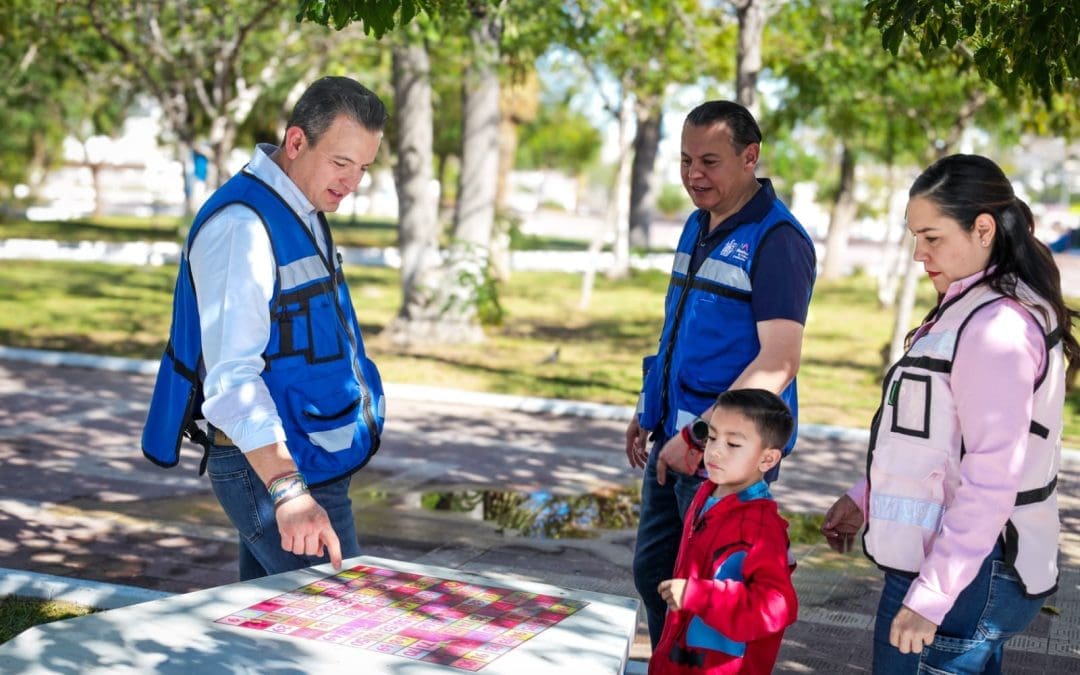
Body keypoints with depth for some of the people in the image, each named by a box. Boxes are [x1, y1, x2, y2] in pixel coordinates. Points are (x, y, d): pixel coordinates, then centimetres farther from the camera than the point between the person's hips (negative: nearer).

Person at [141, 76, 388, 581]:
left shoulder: (302, 213, 12)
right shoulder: (242, 226, -21)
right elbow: (231, 374, -30)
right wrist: (287, 490, -39)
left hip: (309, 460, 10)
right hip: (267, 464, -10)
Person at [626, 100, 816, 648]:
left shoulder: (775, 239, -17)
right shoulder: (699, 226, 11)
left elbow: (779, 361, -24)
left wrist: (700, 436, -27)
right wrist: (650, 412, 20)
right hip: (675, 439, 9)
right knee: (653, 572, 16)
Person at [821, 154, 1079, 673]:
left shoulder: (999, 328, -19)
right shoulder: (968, 309, 13)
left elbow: (992, 479, -23)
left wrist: (932, 595, -24)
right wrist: (864, 498, 19)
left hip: (966, 574, -10)